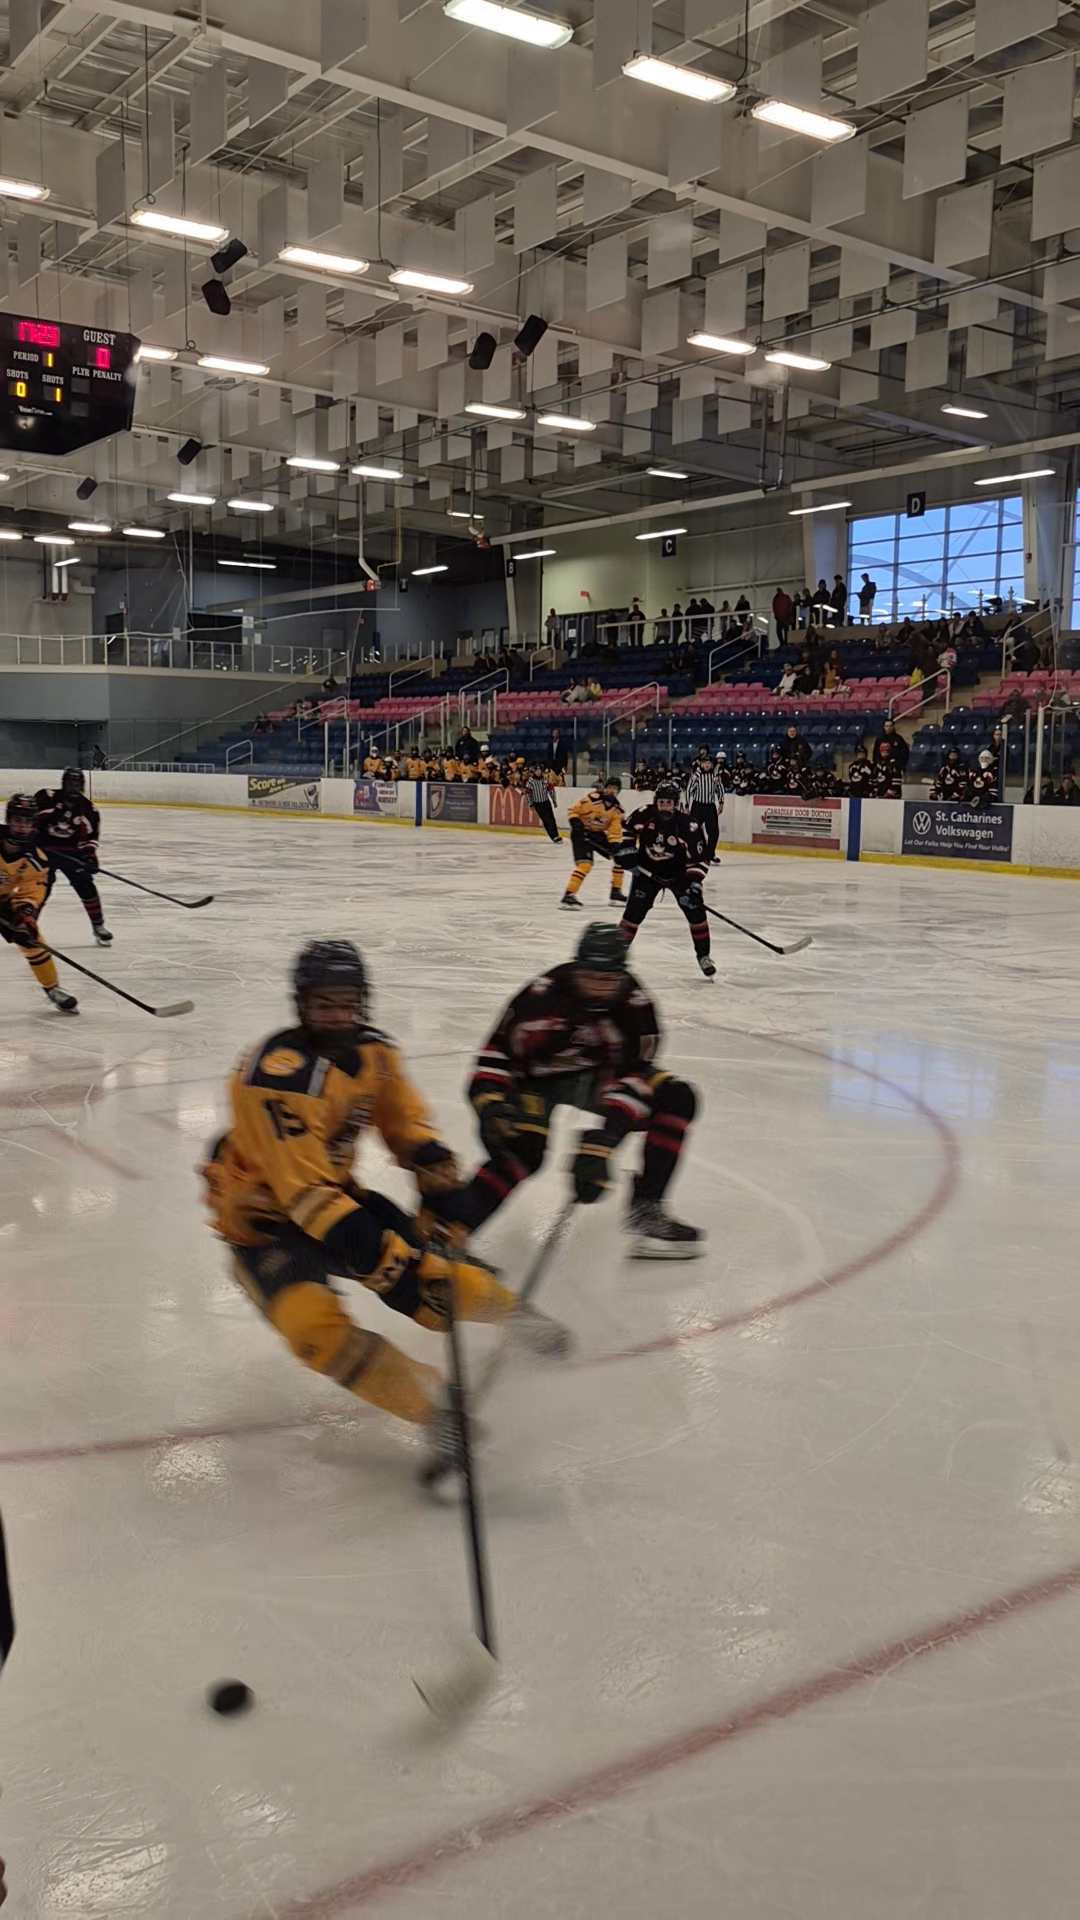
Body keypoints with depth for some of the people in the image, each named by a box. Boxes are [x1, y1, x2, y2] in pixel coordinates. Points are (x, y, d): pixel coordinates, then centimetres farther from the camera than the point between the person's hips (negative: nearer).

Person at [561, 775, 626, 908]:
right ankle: (568, 895, -25)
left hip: (599, 835, 7)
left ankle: (616, 892, 17)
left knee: (620, 857, 6)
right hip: (582, 834, -7)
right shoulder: (591, 799, -22)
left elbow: (615, 830, -5)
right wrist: (576, 823, -25)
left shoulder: (617, 809, -3)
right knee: (585, 864, -25)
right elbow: (573, 811, -12)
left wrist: (616, 845, -20)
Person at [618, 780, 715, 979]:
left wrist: (694, 882, -27)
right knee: (634, 910, -6)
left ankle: (703, 955, 7)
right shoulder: (643, 815, -17)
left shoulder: (688, 826, -23)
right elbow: (628, 829, 5)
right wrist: (627, 850, -6)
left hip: (678, 873, -1)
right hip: (647, 871, 1)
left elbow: (699, 857, -19)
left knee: (695, 910, -8)